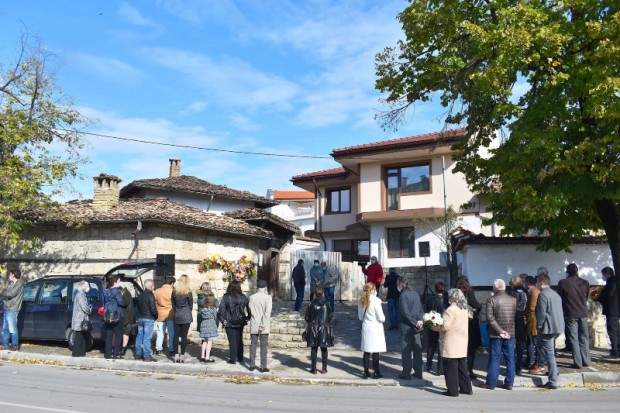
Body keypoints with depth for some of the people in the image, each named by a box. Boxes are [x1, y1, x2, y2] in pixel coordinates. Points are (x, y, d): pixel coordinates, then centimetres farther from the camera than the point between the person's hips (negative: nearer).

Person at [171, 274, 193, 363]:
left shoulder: (174, 292, 2)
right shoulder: (188, 292, -8)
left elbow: (173, 304, 7)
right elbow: (191, 305, 1)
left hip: (177, 316, 3)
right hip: (186, 317, -3)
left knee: (176, 336, 8)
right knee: (184, 336, 0)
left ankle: (176, 356, 10)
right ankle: (182, 356, 1)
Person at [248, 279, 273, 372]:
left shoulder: (252, 297, -1)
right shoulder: (268, 297, -9)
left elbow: (250, 310, -2)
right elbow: (267, 312, -14)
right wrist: (263, 324, -12)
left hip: (254, 325, 3)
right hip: (264, 326, -3)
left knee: (253, 345, 12)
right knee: (263, 346, 3)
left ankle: (252, 365, 16)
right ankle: (263, 367, 5)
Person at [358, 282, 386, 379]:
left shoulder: (362, 301, 3)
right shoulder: (376, 301, -15)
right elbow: (381, 318, -13)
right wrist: (383, 319, 7)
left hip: (366, 328, 6)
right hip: (375, 328, -5)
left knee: (366, 351, 11)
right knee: (376, 352, 3)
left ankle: (366, 372, 16)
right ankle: (376, 372, 8)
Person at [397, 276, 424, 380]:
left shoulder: (403, 295, -15)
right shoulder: (415, 294, 8)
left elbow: (405, 313, -20)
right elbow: (421, 309, 9)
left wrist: (415, 322, -13)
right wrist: (420, 320, -4)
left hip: (406, 328, -7)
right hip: (416, 328, 7)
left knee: (406, 352, 2)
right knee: (417, 350, 12)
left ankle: (406, 373, 8)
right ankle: (418, 372, 19)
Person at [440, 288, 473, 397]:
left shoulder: (451, 310, -17)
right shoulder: (464, 309, 10)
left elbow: (445, 326, -20)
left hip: (451, 345, -8)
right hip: (462, 344, 8)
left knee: (451, 368, 1)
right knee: (462, 367, 16)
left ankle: (453, 391, 5)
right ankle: (466, 388, 22)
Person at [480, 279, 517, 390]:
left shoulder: (491, 300, -9)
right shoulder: (514, 300, 2)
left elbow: (490, 318, -16)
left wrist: (500, 331, -13)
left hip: (496, 334, -3)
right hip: (510, 334, 3)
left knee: (494, 358, 4)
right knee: (510, 359, 11)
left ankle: (491, 383, 9)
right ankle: (509, 383, 16)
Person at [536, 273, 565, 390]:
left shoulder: (542, 294, -14)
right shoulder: (556, 294, 12)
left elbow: (542, 313, -18)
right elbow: (560, 311, 17)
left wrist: (539, 327, -7)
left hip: (548, 328, -9)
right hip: (558, 327, 9)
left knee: (550, 355, -6)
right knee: (551, 353, 25)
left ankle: (553, 382, -5)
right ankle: (553, 372, 35)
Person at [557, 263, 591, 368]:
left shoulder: (563, 283, -9)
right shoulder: (585, 283, 0)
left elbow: (560, 299, -1)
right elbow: (586, 298, 11)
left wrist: (563, 312, 13)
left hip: (570, 315, -3)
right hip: (583, 314, 3)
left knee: (573, 339, 1)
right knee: (584, 338, 14)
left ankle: (578, 363, 0)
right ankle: (586, 361, 18)